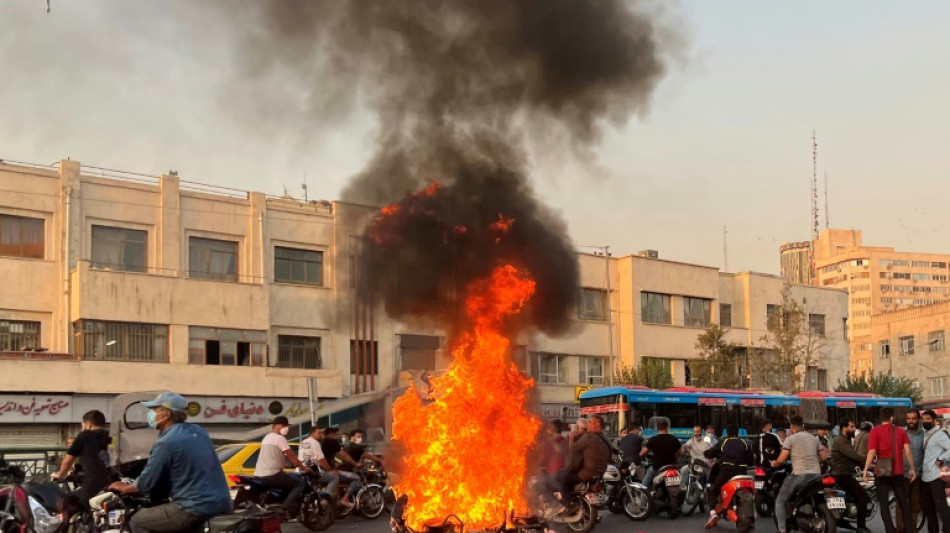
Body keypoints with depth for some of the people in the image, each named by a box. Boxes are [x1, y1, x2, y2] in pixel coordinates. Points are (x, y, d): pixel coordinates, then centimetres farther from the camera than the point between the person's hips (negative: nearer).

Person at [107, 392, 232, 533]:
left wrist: (124, 487, 14)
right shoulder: (198, 431, 13)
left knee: (138, 521, 7)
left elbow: (147, 482, -5)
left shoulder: (166, 443, -12)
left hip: (196, 510, -8)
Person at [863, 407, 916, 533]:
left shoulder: (875, 431, -3)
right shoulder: (901, 431, 4)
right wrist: (912, 469, 7)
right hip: (898, 473, 2)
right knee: (903, 503, 14)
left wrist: (865, 469, -8)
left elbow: (872, 452, -12)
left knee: (884, 504, 4)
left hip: (882, 473, -2)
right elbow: (908, 452, -1)